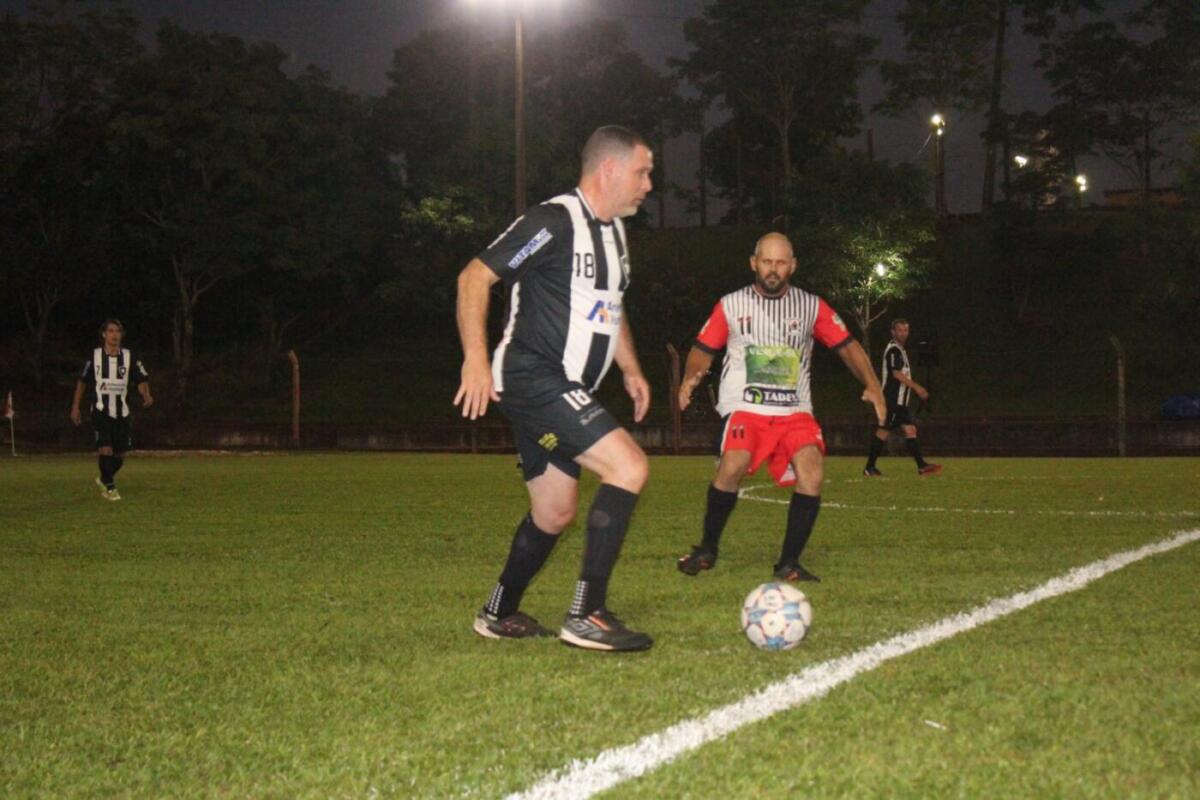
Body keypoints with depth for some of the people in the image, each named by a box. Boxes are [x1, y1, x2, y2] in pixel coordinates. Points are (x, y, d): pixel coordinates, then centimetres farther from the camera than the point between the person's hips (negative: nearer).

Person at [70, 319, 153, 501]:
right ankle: (109, 487, -1)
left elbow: (141, 380, -2)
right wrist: (75, 407, 7)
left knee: (121, 453, 7)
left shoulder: (129, 358, 0)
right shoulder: (94, 356, -3)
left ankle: (104, 479, 34)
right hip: (100, 412, -2)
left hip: (122, 413, 2)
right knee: (105, 449, -16)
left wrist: (146, 395, -24)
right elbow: (82, 381, 7)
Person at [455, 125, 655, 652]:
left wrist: (630, 369, 23)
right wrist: (475, 360, -23)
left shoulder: (614, 232, 16)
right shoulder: (554, 222, -14)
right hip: (532, 377, -10)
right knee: (629, 467, -21)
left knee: (556, 512, 16)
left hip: (562, 390, 10)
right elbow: (475, 277, -16)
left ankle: (498, 615, 33)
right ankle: (587, 616, -17)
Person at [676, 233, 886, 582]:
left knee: (812, 470, -23)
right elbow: (704, 349, 9)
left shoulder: (811, 306, 9)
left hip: (794, 411, 2)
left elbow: (847, 345, 11)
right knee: (733, 465, -29)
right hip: (744, 408, -2)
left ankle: (789, 564, -9)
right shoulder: (731, 305, 6)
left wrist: (871, 384, -4)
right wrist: (691, 378, -12)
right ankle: (708, 549, -5)